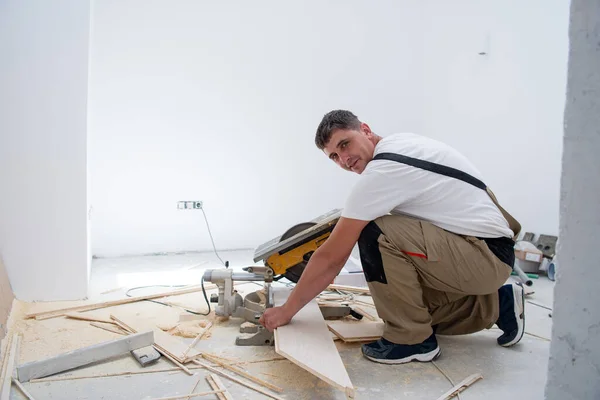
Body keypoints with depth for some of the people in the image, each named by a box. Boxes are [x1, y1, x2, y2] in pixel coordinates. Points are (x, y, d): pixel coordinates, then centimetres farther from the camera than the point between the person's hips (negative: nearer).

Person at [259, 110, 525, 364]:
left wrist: (287, 309, -9)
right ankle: (497, 305, 22)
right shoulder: (401, 142, 6)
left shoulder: (380, 171, -21)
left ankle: (411, 339, -9)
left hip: (487, 256, -10)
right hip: (490, 250, 10)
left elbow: (331, 257, -19)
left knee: (375, 236, -26)